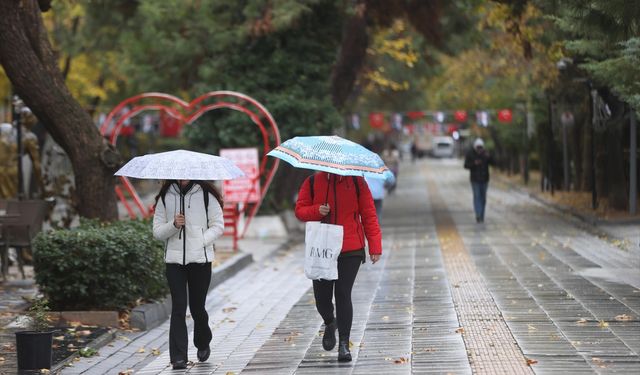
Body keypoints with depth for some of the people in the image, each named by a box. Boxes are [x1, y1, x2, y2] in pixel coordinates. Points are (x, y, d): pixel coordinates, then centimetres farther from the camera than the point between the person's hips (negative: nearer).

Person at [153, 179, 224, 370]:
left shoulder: (206, 195, 2)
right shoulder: (165, 197, 6)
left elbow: (218, 225, 3)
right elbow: (157, 231, 6)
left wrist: (202, 241, -11)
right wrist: (173, 225, -13)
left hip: (200, 258, -1)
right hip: (174, 259, 1)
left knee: (197, 306, 6)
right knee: (178, 307, -7)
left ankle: (203, 345, 34)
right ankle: (178, 357, -6)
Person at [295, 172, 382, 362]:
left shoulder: (356, 181, 2)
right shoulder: (313, 182, 5)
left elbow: (368, 214, 2)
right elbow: (300, 210, 9)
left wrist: (375, 246, -3)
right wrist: (316, 211, -13)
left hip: (350, 250, -2)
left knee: (343, 294, -7)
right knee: (321, 296, 3)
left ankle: (344, 344, 1)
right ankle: (329, 324, 36)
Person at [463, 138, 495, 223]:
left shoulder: (485, 153, -2)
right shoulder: (470, 154, -7)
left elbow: (493, 163, -8)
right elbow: (466, 165, -8)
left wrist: (489, 157, -27)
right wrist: (474, 164, -26)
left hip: (484, 179, 3)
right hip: (475, 179, -3)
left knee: (483, 197, 6)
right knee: (477, 196, -12)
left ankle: (481, 216, 14)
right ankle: (478, 215, -21)